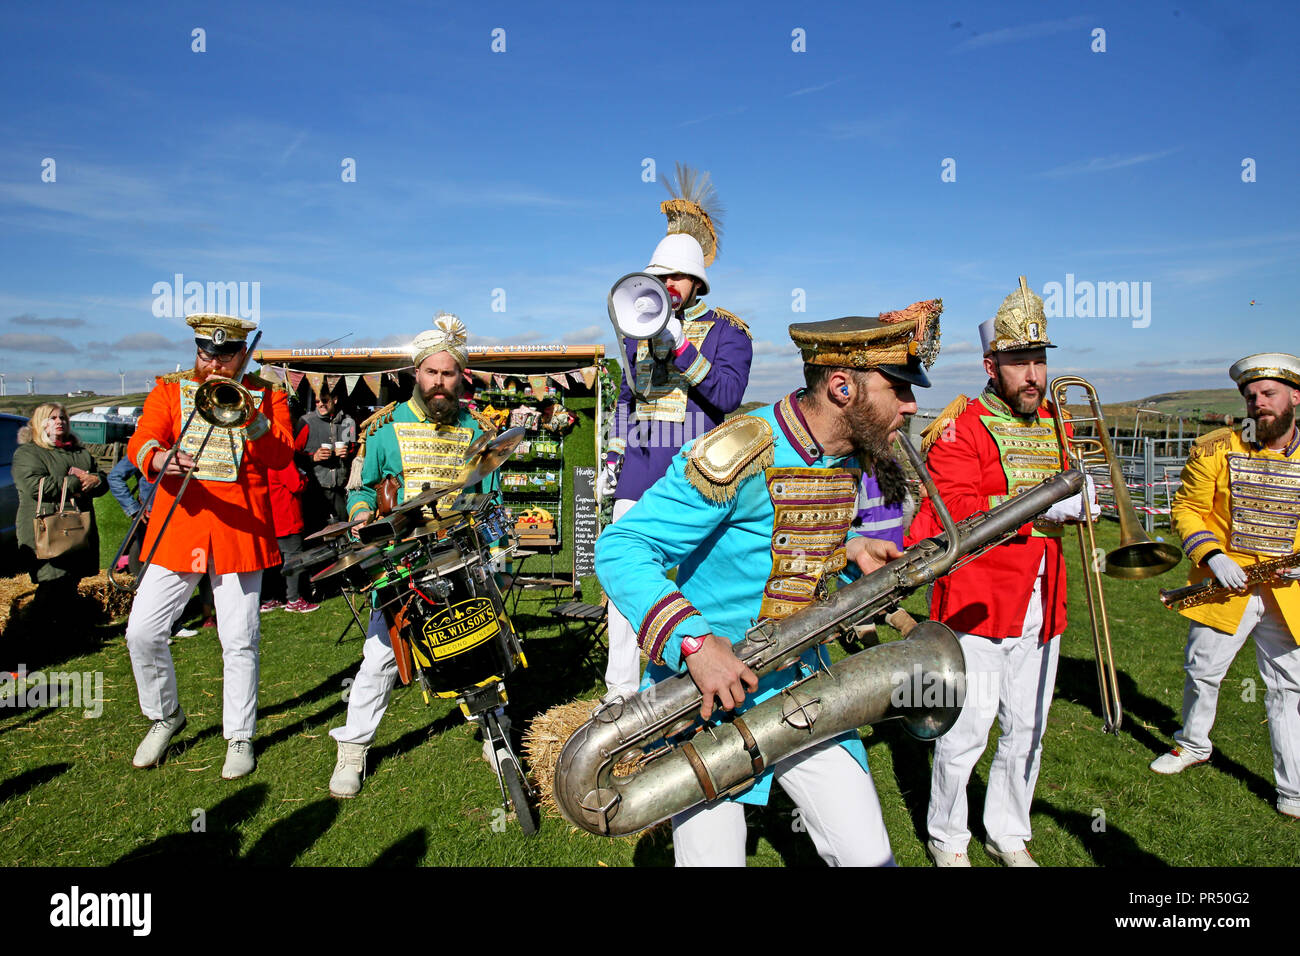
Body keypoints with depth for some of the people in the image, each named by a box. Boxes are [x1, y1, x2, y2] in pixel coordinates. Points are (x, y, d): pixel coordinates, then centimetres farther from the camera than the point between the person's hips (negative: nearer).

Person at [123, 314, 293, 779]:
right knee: (142, 631, 2)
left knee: (239, 641, 1)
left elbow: (282, 456, -8)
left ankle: (240, 736, 18)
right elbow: (139, 442, -5)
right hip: (178, 526, 2)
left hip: (240, 528, -2)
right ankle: (165, 715, 28)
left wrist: (249, 417, -24)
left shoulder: (266, 395, 5)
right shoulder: (170, 389, 10)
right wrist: (159, 459, -28)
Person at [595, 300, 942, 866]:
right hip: (707, 692, -6)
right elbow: (619, 549, -24)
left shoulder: (848, 457, 3)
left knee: (868, 855, 9)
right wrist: (692, 642, -35)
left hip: (797, 681, 7)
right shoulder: (739, 456, -23)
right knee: (714, 856, -2)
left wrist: (849, 547, -1)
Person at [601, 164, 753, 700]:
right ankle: (621, 690, 11)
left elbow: (727, 395, -12)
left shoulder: (726, 330, 3)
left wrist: (680, 347, -18)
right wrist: (613, 456, 19)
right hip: (639, 467, 4)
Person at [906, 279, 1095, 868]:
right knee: (966, 733, -1)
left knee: (1026, 733, 15)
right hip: (978, 603, -7)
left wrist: (1080, 503, 6)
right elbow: (949, 511, -22)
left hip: (1041, 607, 7)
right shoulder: (962, 427, -8)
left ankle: (1008, 836, 34)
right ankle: (947, 837, 21)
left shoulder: (1054, 427, 15)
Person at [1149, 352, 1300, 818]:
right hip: (1226, 587, -1)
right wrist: (1212, 556, -14)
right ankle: (1193, 745, 36)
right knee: (1202, 672, 10)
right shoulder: (1215, 450, -4)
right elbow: (1186, 509, 0)